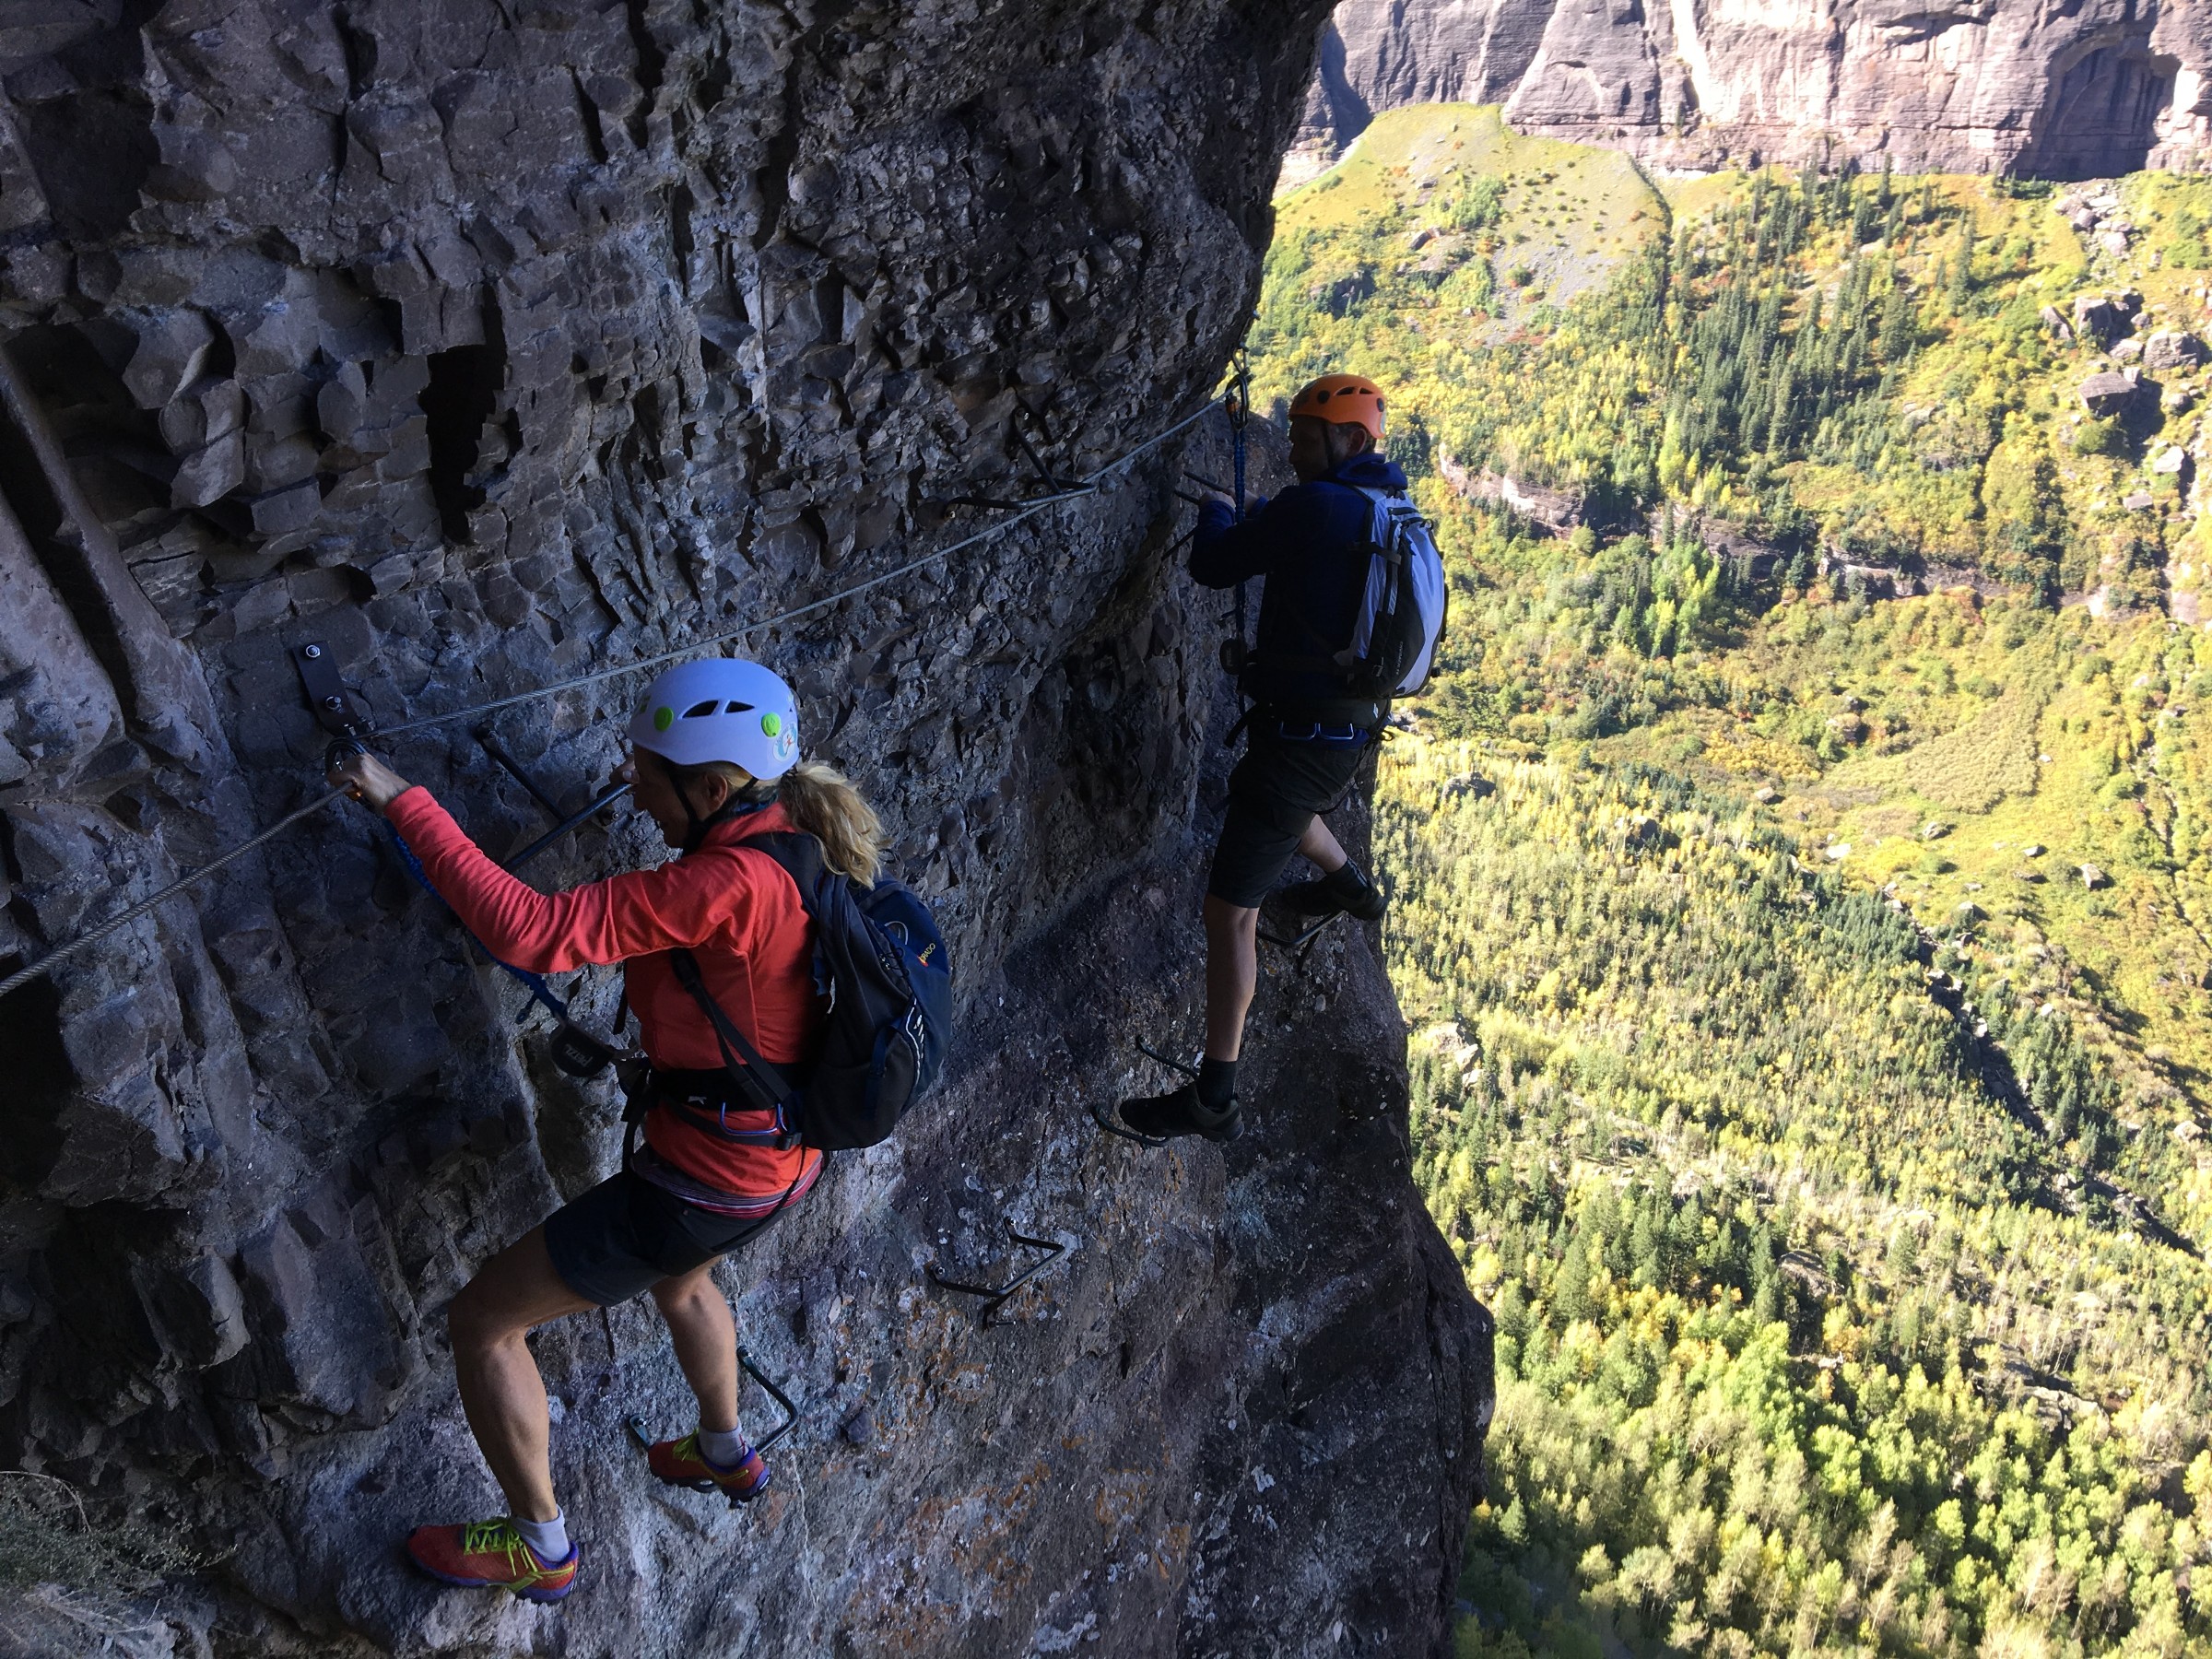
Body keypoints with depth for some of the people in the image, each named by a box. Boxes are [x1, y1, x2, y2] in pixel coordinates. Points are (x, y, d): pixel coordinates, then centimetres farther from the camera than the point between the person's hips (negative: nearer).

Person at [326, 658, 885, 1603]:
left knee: (482, 1319, 10)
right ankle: (727, 1457, 61)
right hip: (784, 1162, 9)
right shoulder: (803, 851, -4)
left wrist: (404, 802, -29)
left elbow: (531, 932, -35)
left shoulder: (729, 881, -31)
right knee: (679, 1280, 40)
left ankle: (540, 1548, 27)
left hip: (703, 1184, -9)